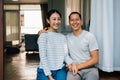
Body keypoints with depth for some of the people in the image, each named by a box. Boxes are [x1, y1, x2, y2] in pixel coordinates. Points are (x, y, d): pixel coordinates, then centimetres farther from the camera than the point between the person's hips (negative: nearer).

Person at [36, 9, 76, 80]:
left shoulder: (63, 37, 10)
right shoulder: (43, 36, -6)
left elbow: (66, 55, 5)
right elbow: (43, 57, -10)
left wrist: (72, 63, -15)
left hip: (60, 70, 4)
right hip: (45, 71, -3)